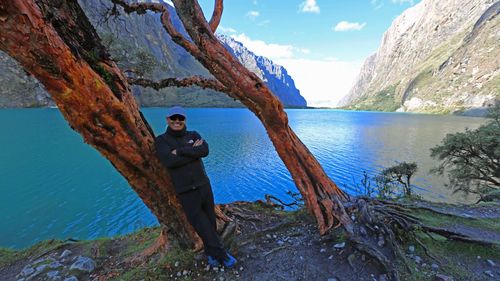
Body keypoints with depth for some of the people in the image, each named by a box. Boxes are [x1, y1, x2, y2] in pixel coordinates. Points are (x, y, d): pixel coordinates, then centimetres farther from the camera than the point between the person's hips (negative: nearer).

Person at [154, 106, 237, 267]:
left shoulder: (193, 135, 5)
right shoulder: (161, 140, -2)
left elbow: (205, 150, -14)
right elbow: (169, 161, -20)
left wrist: (180, 151, -17)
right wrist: (193, 151, -14)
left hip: (204, 185, 3)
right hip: (186, 192, -3)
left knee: (210, 221, 13)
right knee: (201, 225, 3)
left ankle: (211, 252, 37)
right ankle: (221, 254, 22)